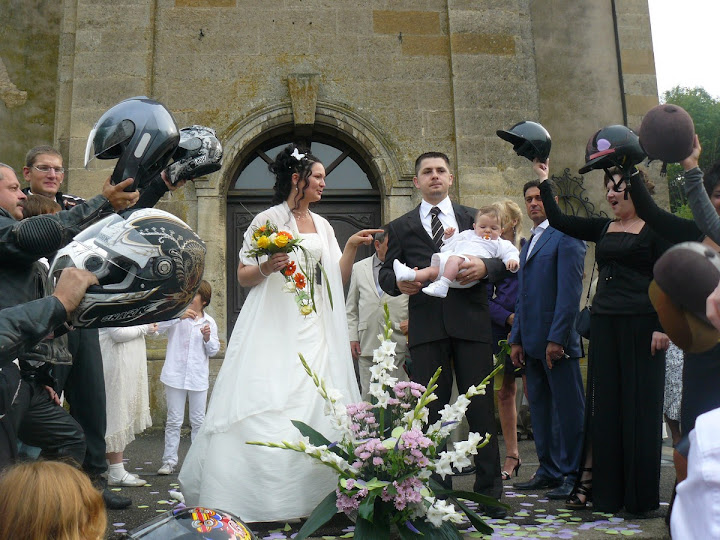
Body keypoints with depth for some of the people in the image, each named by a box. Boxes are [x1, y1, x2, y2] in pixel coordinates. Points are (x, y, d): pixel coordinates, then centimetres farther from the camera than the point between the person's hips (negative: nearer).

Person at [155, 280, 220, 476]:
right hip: (175, 376, -2)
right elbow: (158, 326, -14)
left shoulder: (209, 322, 9)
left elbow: (214, 351, 12)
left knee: (198, 421, 8)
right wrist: (179, 317, -24)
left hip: (198, 378, 2)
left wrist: (208, 338, -8)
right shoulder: (176, 314, 3)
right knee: (174, 421, 3)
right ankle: (169, 460, 10)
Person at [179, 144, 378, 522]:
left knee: (316, 407, 1)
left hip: (316, 331, 5)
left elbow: (338, 280, 13)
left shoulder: (323, 226, 15)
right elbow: (243, 276, 0)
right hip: (275, 330, -5)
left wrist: (352, 247, 1)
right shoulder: (268, 220, -1)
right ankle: (263, 498, 3)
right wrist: (266, 268, -19)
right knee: (267, 410, -7)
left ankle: (312, 497, 10)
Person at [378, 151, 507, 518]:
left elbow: (503, 260, 10)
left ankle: (489, 491, 14)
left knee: (480, 407, 2)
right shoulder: (400, 227, 15)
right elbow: (386, 273, 11)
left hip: (471, 323, 0)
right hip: (426, 327, 0)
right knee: (430, 409, 4)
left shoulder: (474, 218, 15)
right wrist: (398, 281, -12)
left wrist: (485, 266, -12)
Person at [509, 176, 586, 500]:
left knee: (568, 409, 0)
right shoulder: (530, 242, 21)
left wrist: (557, 338, -18)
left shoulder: (566, 236, -5)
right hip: (532, 340, 9)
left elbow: (570, 291, -14)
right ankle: (549, 470, 22)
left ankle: (572, 475, 9)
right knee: (539, 408, 13)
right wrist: (516, 339, 16)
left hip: (557, 340, -8)